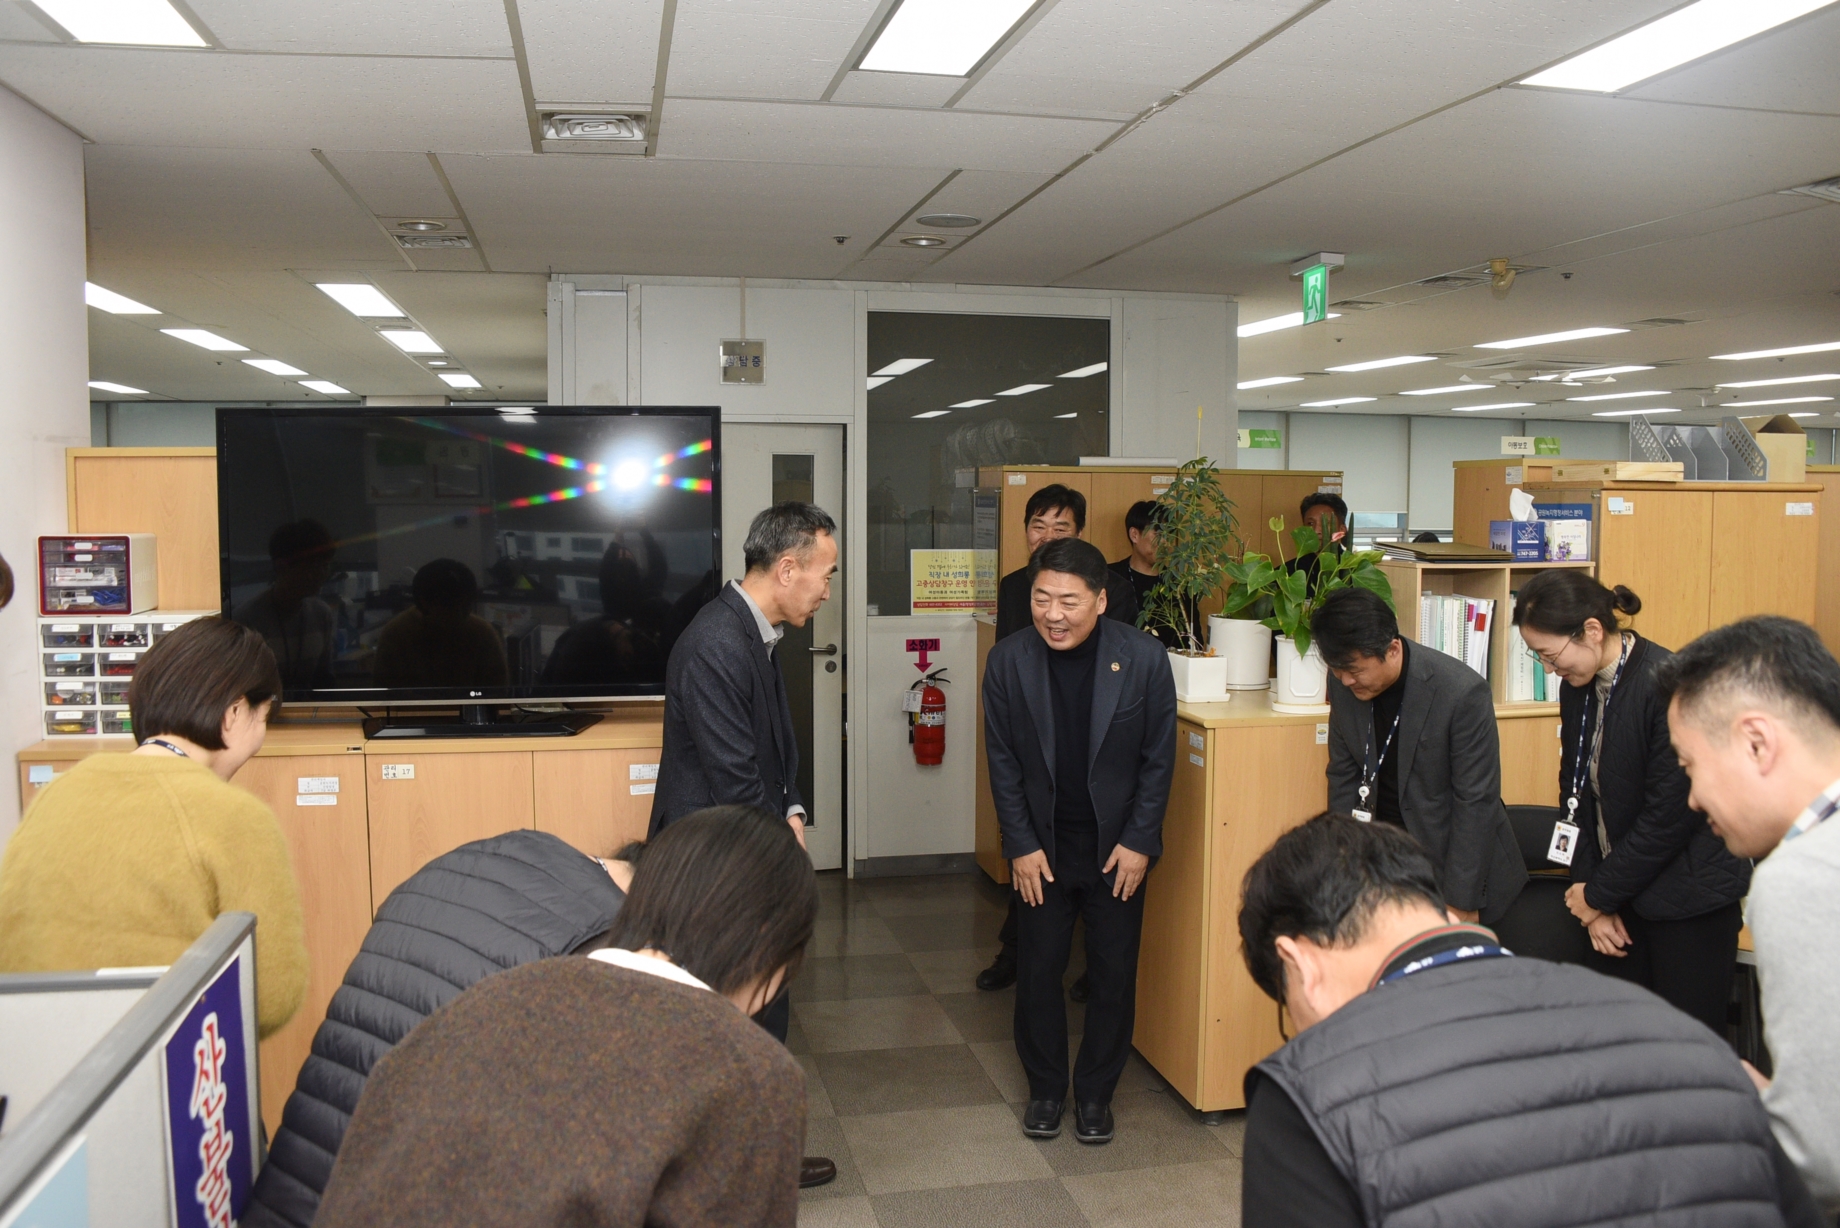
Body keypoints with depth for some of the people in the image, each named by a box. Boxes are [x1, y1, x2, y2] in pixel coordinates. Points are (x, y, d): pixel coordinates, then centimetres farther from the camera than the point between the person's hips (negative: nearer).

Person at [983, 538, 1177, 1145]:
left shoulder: (1144, 658, -13)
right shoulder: (1008, 661, -9)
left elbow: (1158, 758, -5)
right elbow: (1002, 761, -2)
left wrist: (1138, 842, -7)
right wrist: (1022, 845, -5)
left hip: (1118, 848, -1)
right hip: (1040, 848, 1)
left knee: (1114, 975, 8)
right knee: (1038, 970, 9)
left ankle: (1096, 1091, 28)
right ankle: (1045, 1088, 29)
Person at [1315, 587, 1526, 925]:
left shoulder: (1462, 692, -22)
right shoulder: (1343, 682, -8)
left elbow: (1476, 802, -17)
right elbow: (1343, 775, 4)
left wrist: (1461, 900, -15)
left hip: (1449, 858, -4)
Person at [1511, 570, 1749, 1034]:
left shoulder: (1669, 686, -21)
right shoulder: (1578, 689, 3)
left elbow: (1669, 816, -19)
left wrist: (1599, 893, -10)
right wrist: (1591, 897, 0)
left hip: (1691, 897, -7)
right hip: (1622, 892, 7)